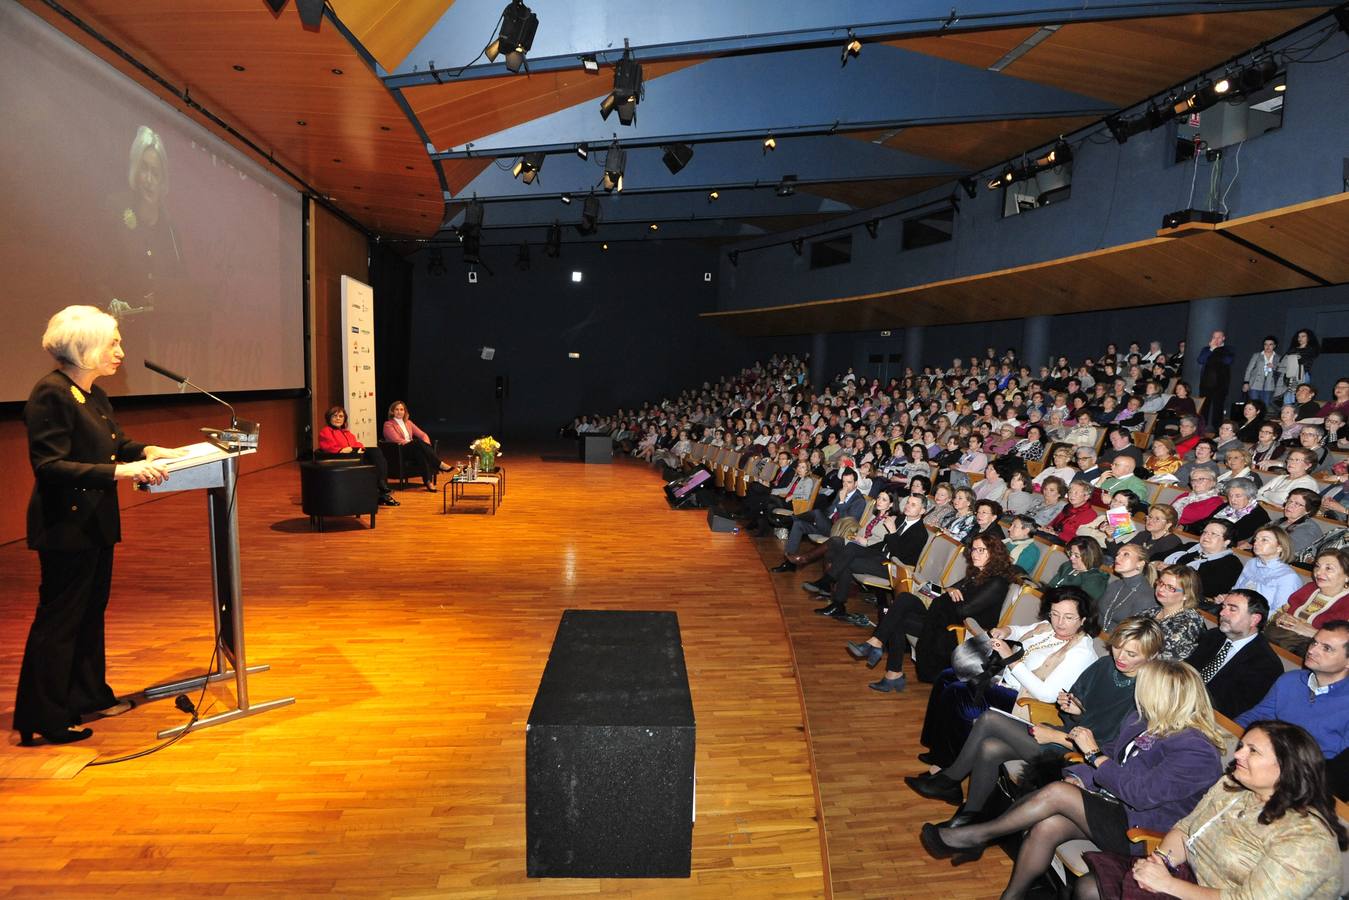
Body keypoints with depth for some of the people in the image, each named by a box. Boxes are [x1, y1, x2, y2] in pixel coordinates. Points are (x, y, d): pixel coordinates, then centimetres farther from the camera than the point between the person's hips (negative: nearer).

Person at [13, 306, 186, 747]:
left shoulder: (93, 394, 9)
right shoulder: (51, 393, -18)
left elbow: (113, 444, 15)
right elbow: (49, 466, -24)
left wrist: (146, 452, -4)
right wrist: (119, 471, -30)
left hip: (95, 521, 9)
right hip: (65, 526, -9)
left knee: (91, 610, 18)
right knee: (59, 618, 0)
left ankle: (88, 697, 32)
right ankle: (42, 720, 13)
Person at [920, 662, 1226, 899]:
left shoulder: (1196, 752, -21)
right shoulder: (1143, 719, 7)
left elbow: (1139, 792, -26)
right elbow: (1115, 753, 14)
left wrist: (1094, 754, -18)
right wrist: (1078, 777, -4)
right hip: (1114, 806, 8)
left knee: (1056, 793, -21)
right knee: (1047, 827, -19)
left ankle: (977, 836, -6)